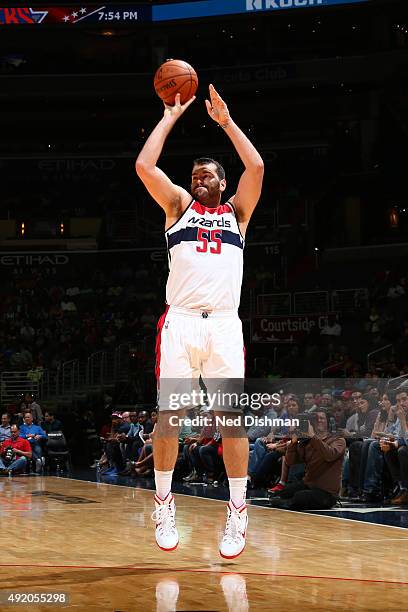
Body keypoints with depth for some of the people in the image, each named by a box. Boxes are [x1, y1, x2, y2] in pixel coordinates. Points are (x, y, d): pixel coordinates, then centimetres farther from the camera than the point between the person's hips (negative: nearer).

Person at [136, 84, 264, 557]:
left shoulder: (236, 212, 19)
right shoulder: (179, 206, 18)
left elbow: (256, 167, 3)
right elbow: (144, 166, 3)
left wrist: (226, 121, 9)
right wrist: (170, 117, 10)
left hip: (224, 323, 0)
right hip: (180, 321, 0)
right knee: (168, 413, -4)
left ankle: (237, 514, 1)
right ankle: (163, 504, 9)